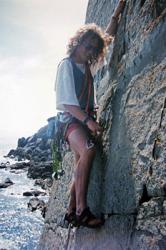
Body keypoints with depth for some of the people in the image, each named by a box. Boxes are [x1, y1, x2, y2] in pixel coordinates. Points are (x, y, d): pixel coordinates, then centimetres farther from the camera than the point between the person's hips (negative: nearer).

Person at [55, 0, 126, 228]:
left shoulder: (87, 65, 17)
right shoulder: (67, 64, -4)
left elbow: (108, 38, 29)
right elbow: (67, 102, -14)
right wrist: (88, 120, -23)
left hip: (87, 119, 8)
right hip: (72, 118, -8)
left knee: (81, 166, 2)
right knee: (88, 150, -32)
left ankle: (72, 212, 7)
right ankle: (81, 210, -34)